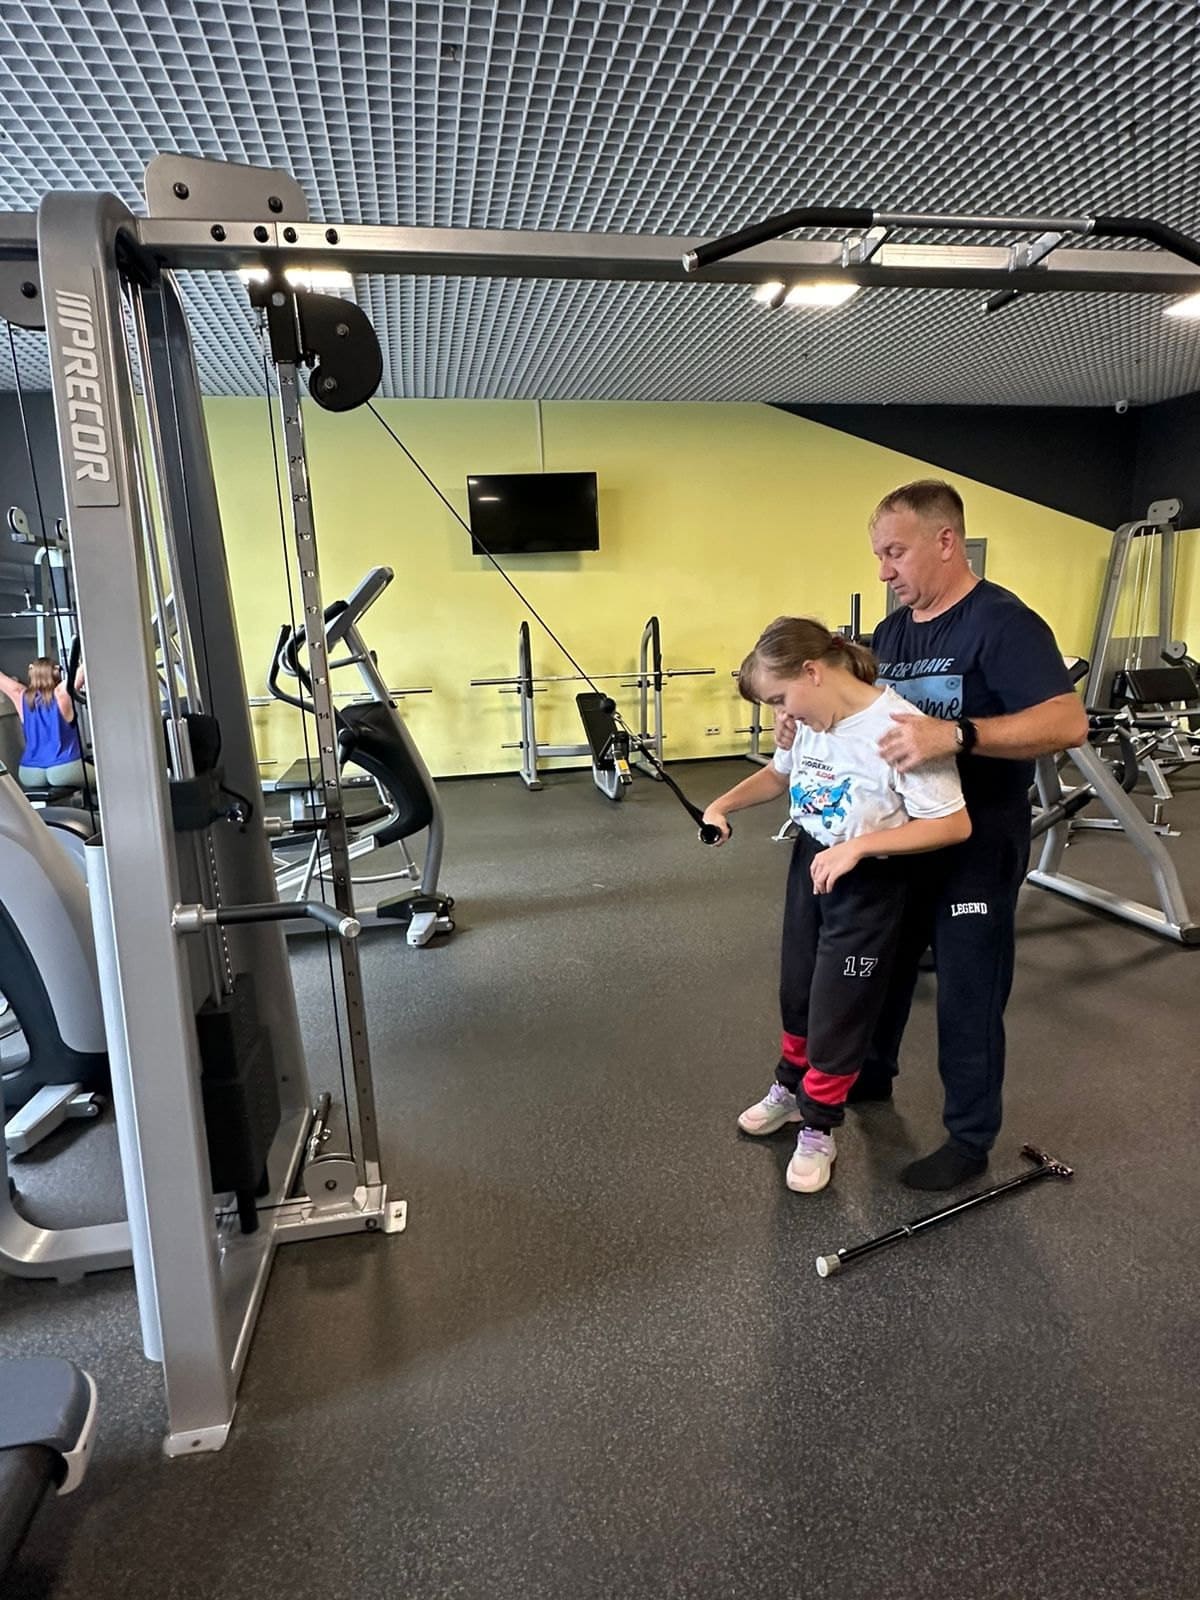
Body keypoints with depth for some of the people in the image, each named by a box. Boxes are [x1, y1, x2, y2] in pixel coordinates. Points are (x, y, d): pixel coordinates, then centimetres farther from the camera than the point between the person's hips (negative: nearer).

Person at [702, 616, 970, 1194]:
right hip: (808, 863, 7)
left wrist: (857, 846, -29)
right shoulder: (812, 723, -5)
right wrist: (722, 806, 1)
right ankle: (790, 1088, 44)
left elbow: (953, 824, -24)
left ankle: (818, 1127, 27)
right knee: (796, 990, 20)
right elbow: (781, 773, 15)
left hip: (868, 885, -7)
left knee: (838, 1009, 5)